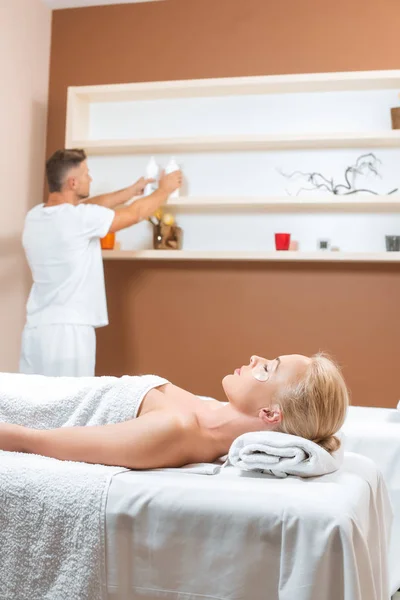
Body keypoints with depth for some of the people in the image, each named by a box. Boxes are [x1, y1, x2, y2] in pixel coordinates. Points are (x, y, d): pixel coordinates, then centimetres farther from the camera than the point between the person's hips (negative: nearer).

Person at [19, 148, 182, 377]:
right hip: (68, 330, -8)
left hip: (35, 329, 8)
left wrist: (132, 190, 30)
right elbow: (136, 213, 0)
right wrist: (165, 189, 18)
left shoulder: (35, 216, 8)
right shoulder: (78, 218, -14)